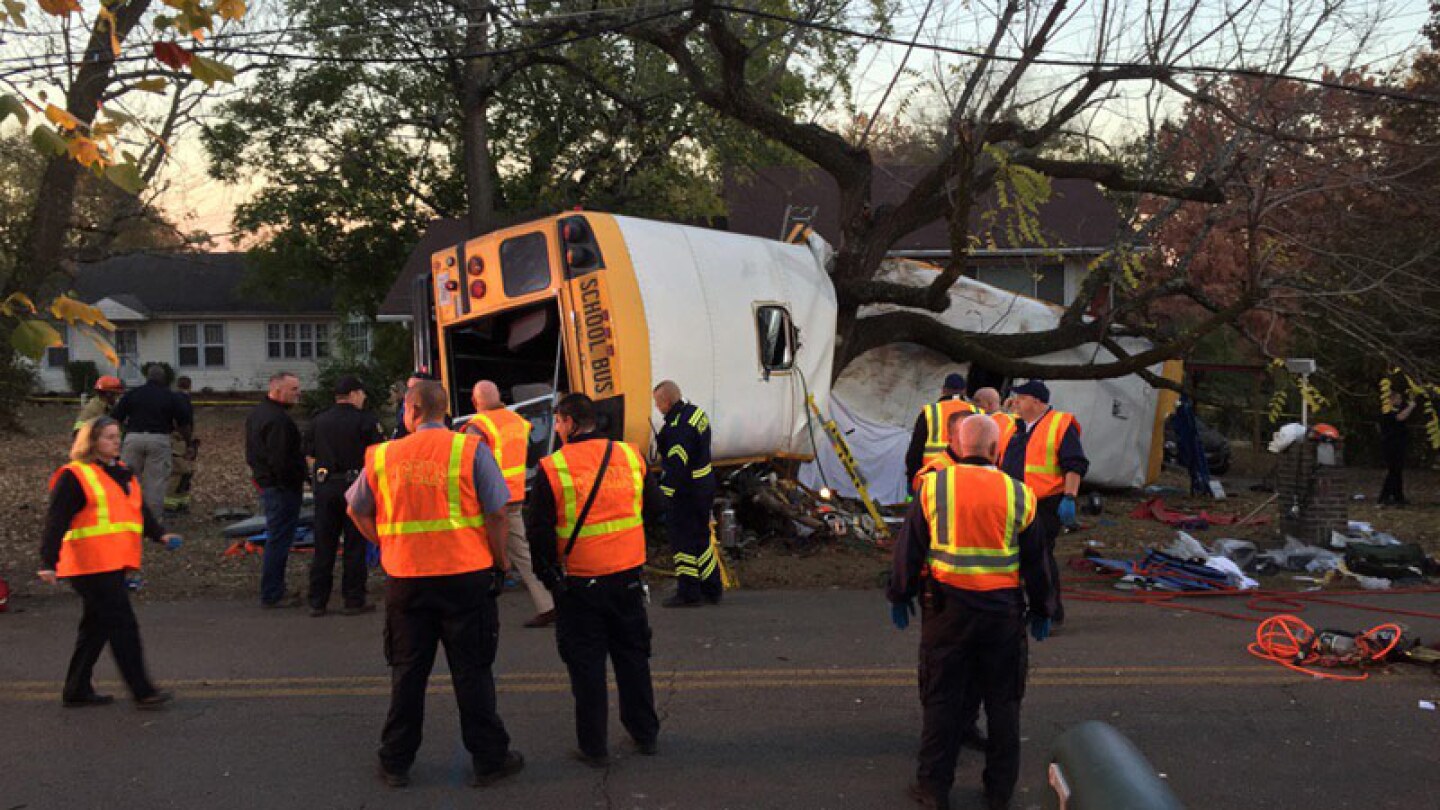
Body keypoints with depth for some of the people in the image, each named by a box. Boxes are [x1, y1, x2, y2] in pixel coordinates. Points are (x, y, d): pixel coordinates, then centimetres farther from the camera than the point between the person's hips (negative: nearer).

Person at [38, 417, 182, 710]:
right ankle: (142, 691, -5)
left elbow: (140, 510, 22)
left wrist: (160, 534, 6)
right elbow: (56, 521, -12)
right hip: (91, 565, -9)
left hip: (114, 564, 9)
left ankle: (77, 691, 25)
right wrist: (48, 562, -18)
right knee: (123, 625, -9)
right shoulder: (73, 476, -8)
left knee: (97, 626, 15)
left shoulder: (122, 472, 18)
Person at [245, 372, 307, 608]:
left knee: (276, 539, 18)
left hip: (264, 481, 11)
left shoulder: (256, 413, 14)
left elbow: (252, 453, 21)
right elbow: (281, 461, -26)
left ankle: (273, 590, 26)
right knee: (278, 541, -4)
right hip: (282, 487, -11)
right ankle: (271, 595, 2)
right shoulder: (277, 420, -21)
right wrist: (297, 480, -16)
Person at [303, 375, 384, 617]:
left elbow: (310, 457, 11)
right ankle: (354, 601, 6)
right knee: (355, 545, 3)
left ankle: (317, 601, 13)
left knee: (323, 546, 9)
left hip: (324, 488, 4)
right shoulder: (365, 420, -6)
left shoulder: (317, 422, 8)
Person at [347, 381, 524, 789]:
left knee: (407, 672, 15)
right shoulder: (470, 450, -6)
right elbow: (496, 514, -9)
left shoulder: (383, 456, 2)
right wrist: (499, 563, 2)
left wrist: (387, 546, 15)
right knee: (472, 671, 8)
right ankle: (489, 759, 16)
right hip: (466, 576, -2)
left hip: (405, 579, 2)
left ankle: (396, 762, 24)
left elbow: (357, 511, 12)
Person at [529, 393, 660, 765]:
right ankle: (645, 734, 28)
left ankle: (594, 746, 15)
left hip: (578, 583, -3)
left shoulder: (552, 468, -11)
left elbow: (539, 530, -8)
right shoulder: (631, 456, 0)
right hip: (628, 577, 4)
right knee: (632, 656, 17)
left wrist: (548, 573, 4)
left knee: (586, 664, 8)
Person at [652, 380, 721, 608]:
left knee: (683, 540, 0)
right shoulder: (696, 412, 8)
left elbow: (676, 465, -27)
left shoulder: (678, 427, -23)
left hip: (685, 492, -10)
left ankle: (688, 595, 7)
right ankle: (712, 590, 27)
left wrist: (664, 493, -25)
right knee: (702, 537, 18)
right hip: (705, 484, 10)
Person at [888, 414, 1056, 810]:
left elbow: (910, 548, 0)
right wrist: (1041, 610, 18)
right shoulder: (1018, 494, -1)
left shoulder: (933, 485, -4)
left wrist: (900, 596, 11)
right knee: (1002, 700, 14)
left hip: (947, 606, -1)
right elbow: (1036, 560, 6)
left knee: (943, 699, 9)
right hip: (1003, 610, 1)